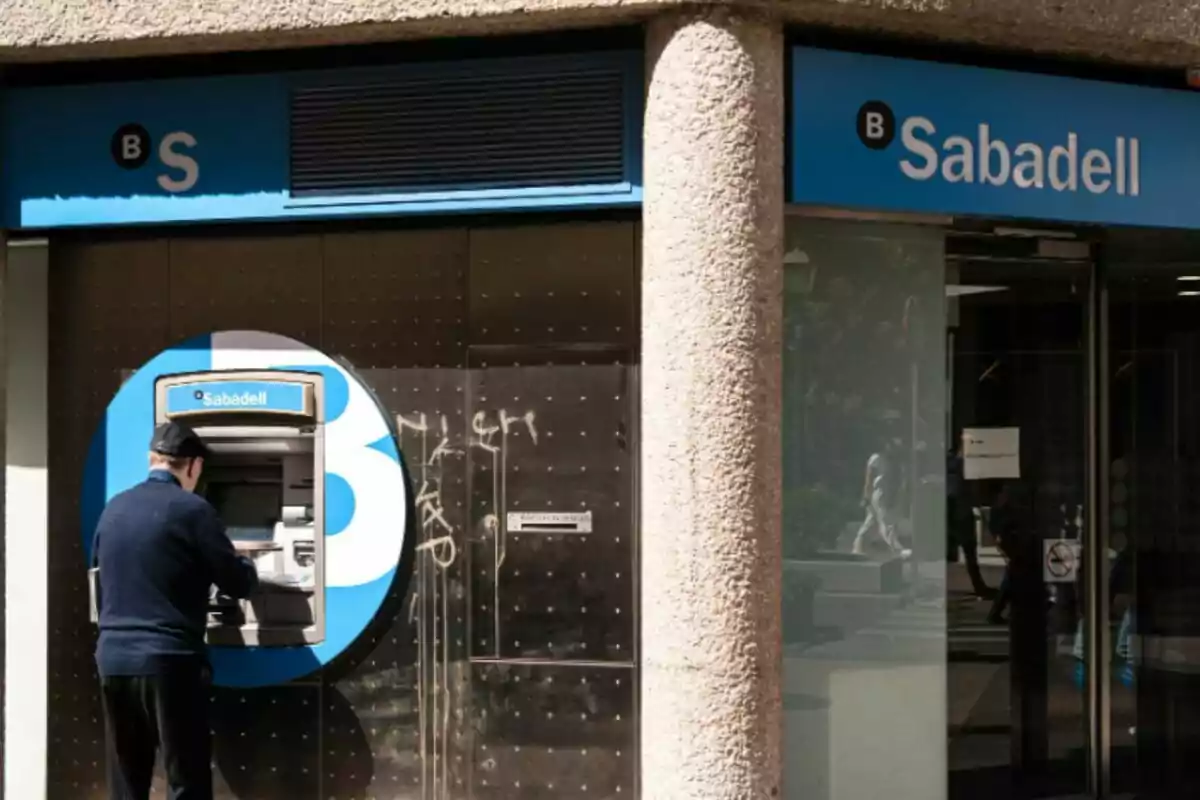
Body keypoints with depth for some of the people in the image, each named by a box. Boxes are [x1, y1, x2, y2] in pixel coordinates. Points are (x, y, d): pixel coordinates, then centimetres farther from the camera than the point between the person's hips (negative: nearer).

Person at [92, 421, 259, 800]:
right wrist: (246, 565, 21)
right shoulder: (192, 510, -7)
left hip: (114, 659, 6)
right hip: (171, 661, -6)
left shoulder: (113, 509, 11)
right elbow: (239, 584, -1)